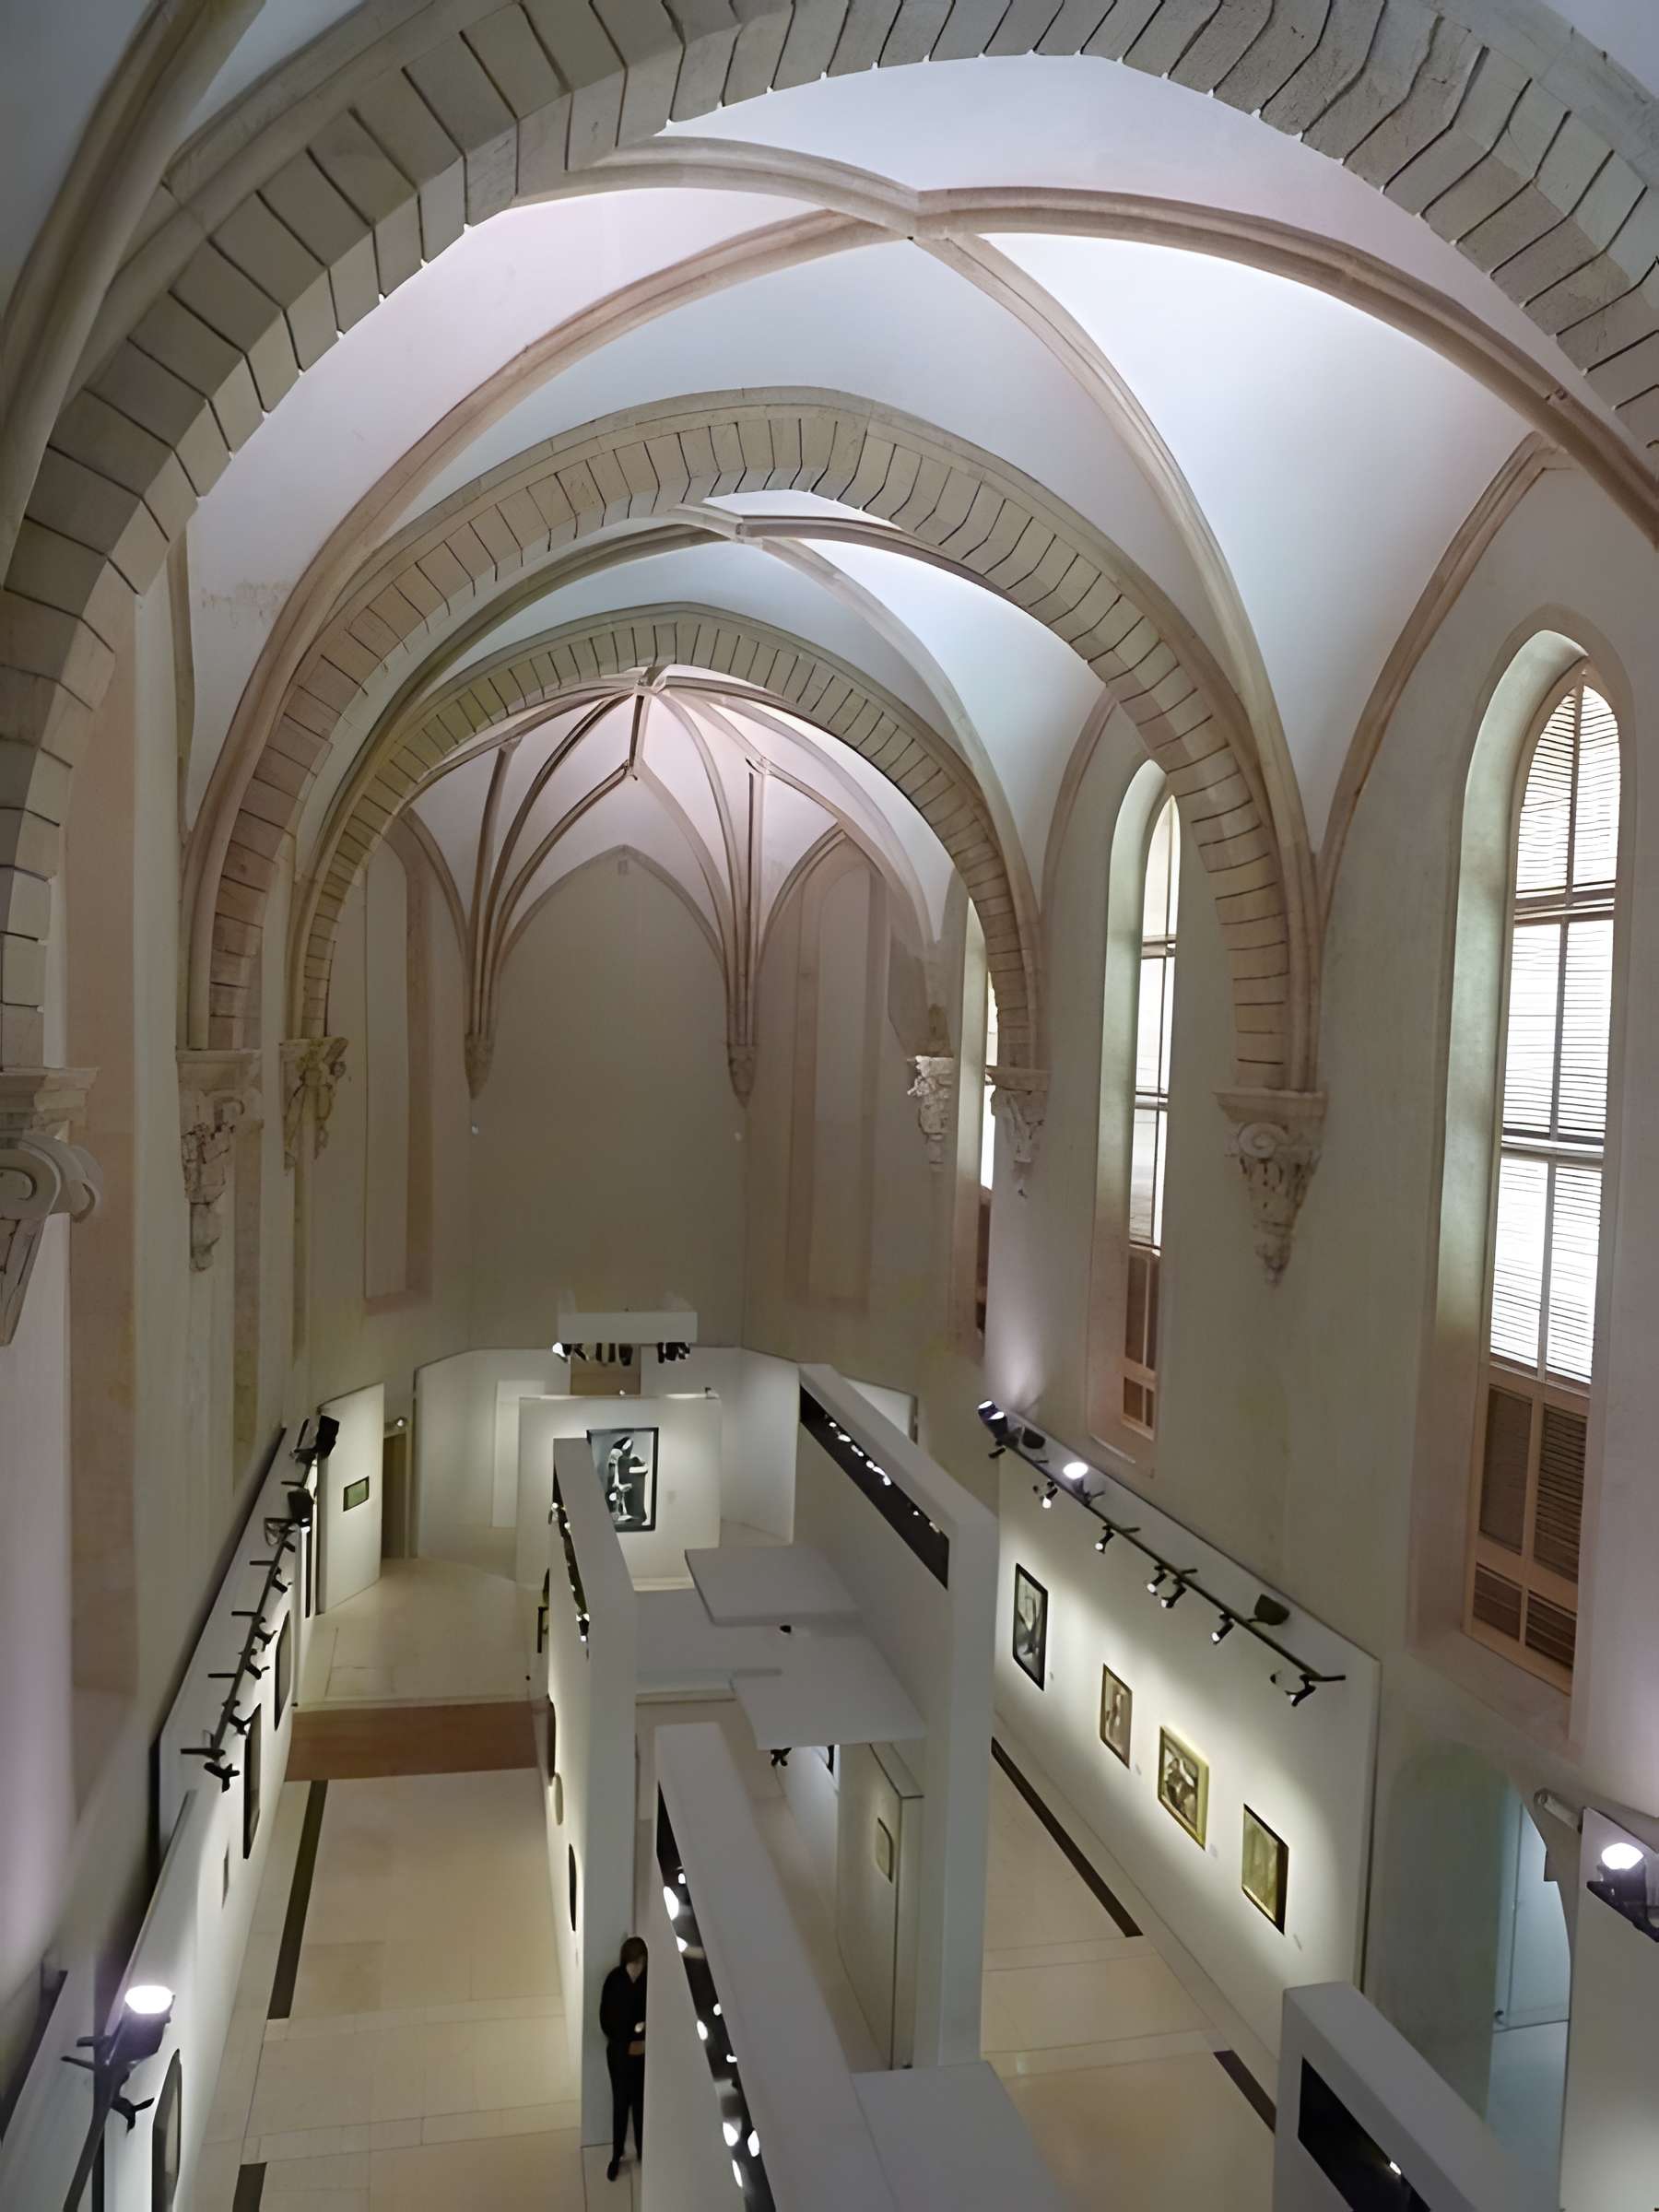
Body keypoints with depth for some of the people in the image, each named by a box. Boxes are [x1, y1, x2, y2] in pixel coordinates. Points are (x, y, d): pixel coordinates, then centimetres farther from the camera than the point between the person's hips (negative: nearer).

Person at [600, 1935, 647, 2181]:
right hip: (619, 2051, 0)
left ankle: (642, 2150, 36)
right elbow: (605, 2018, -9)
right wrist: (625, 2044, -15)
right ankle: (616, 2155, 30)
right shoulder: (614, 1980, -17)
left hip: (644, 2052, 0)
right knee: (620, 2103, 11)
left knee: (641, 2102, 15)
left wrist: (647, 2040, -18)